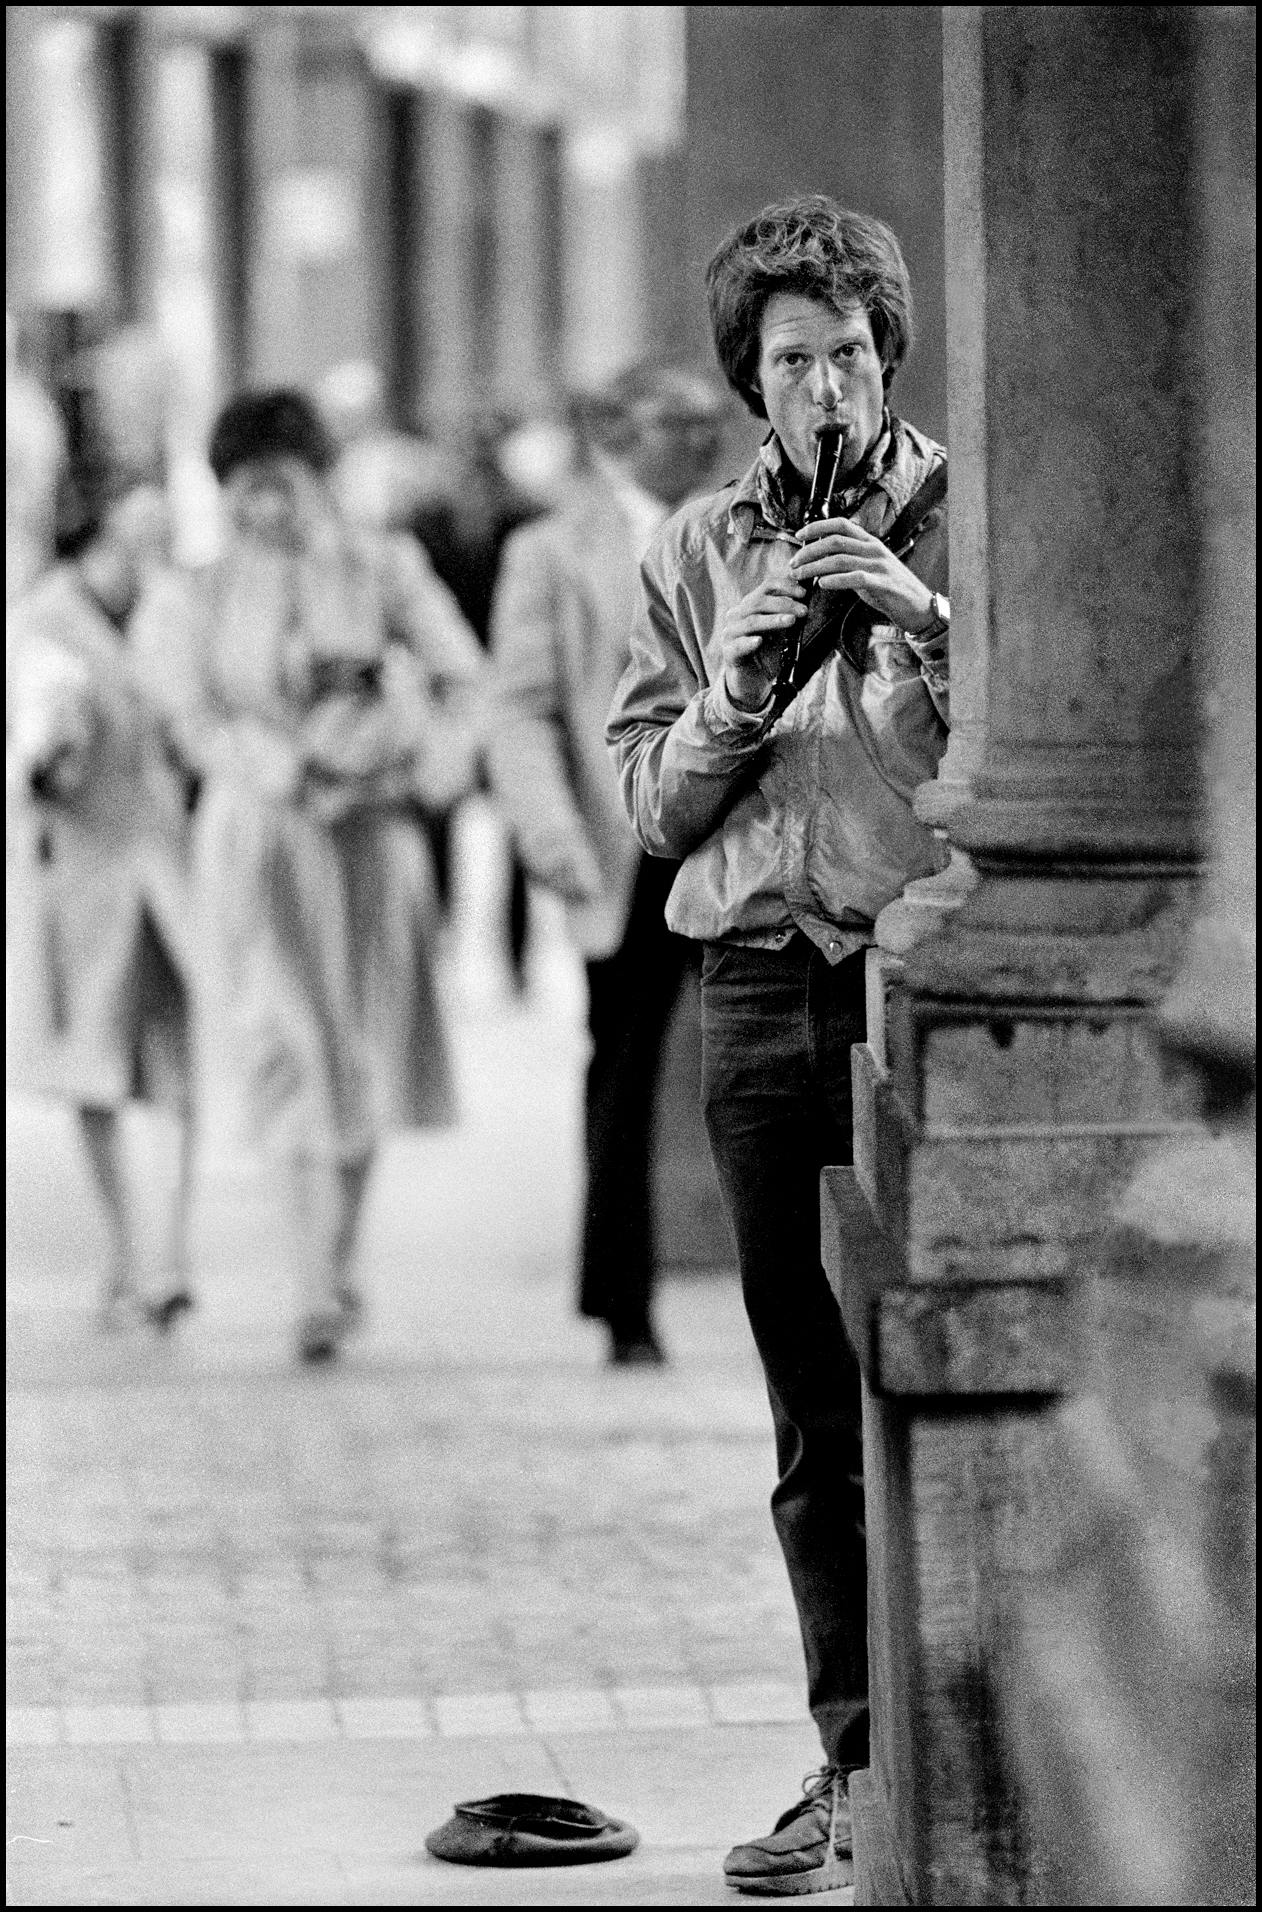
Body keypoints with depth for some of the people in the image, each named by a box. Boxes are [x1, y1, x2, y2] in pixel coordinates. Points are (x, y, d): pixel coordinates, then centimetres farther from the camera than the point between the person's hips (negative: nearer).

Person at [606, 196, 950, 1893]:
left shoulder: (976, 524, 4)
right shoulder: (702, 553, 13)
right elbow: (658, 807, 9)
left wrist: (929, 631, -14)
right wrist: (743, 678, -7)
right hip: (763, 983, 3)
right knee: (817, 1417, 6)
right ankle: (861, 1766, 12)